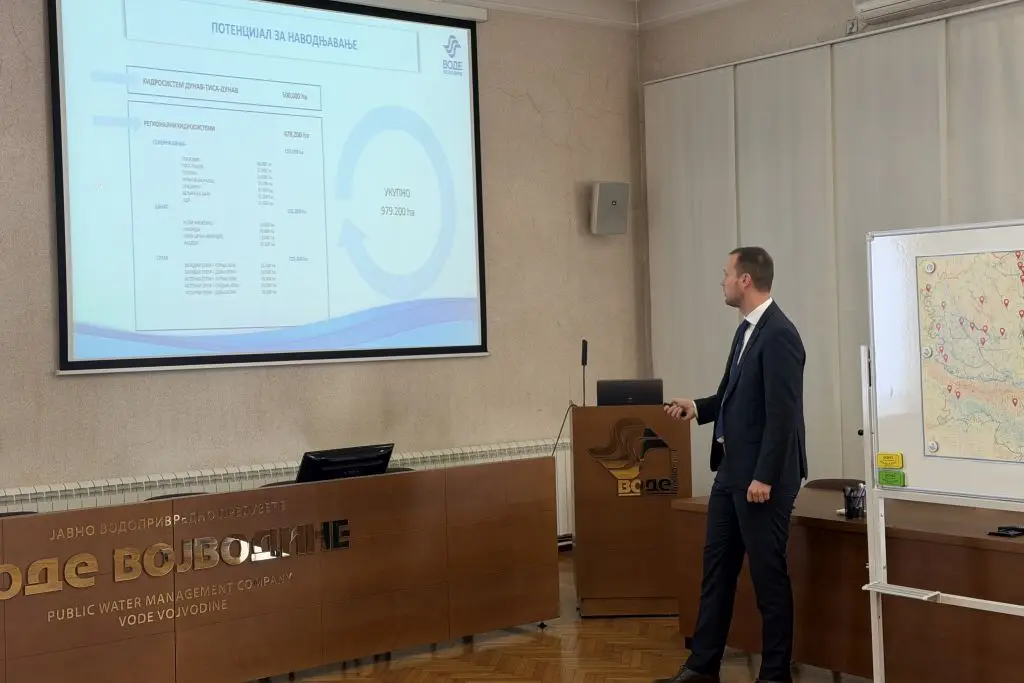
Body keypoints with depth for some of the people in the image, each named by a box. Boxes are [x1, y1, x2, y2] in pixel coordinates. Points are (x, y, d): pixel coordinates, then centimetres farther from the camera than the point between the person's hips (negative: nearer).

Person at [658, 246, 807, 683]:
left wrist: (764, 478, -22)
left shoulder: (779, 335, -18)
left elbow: (782, 413, -21)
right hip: (731, 470, 10)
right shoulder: (747, 330, 13)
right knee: (716, 567, 14)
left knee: (768, 573, 1)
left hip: (761, 476, -10)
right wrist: (698, 407, 6)